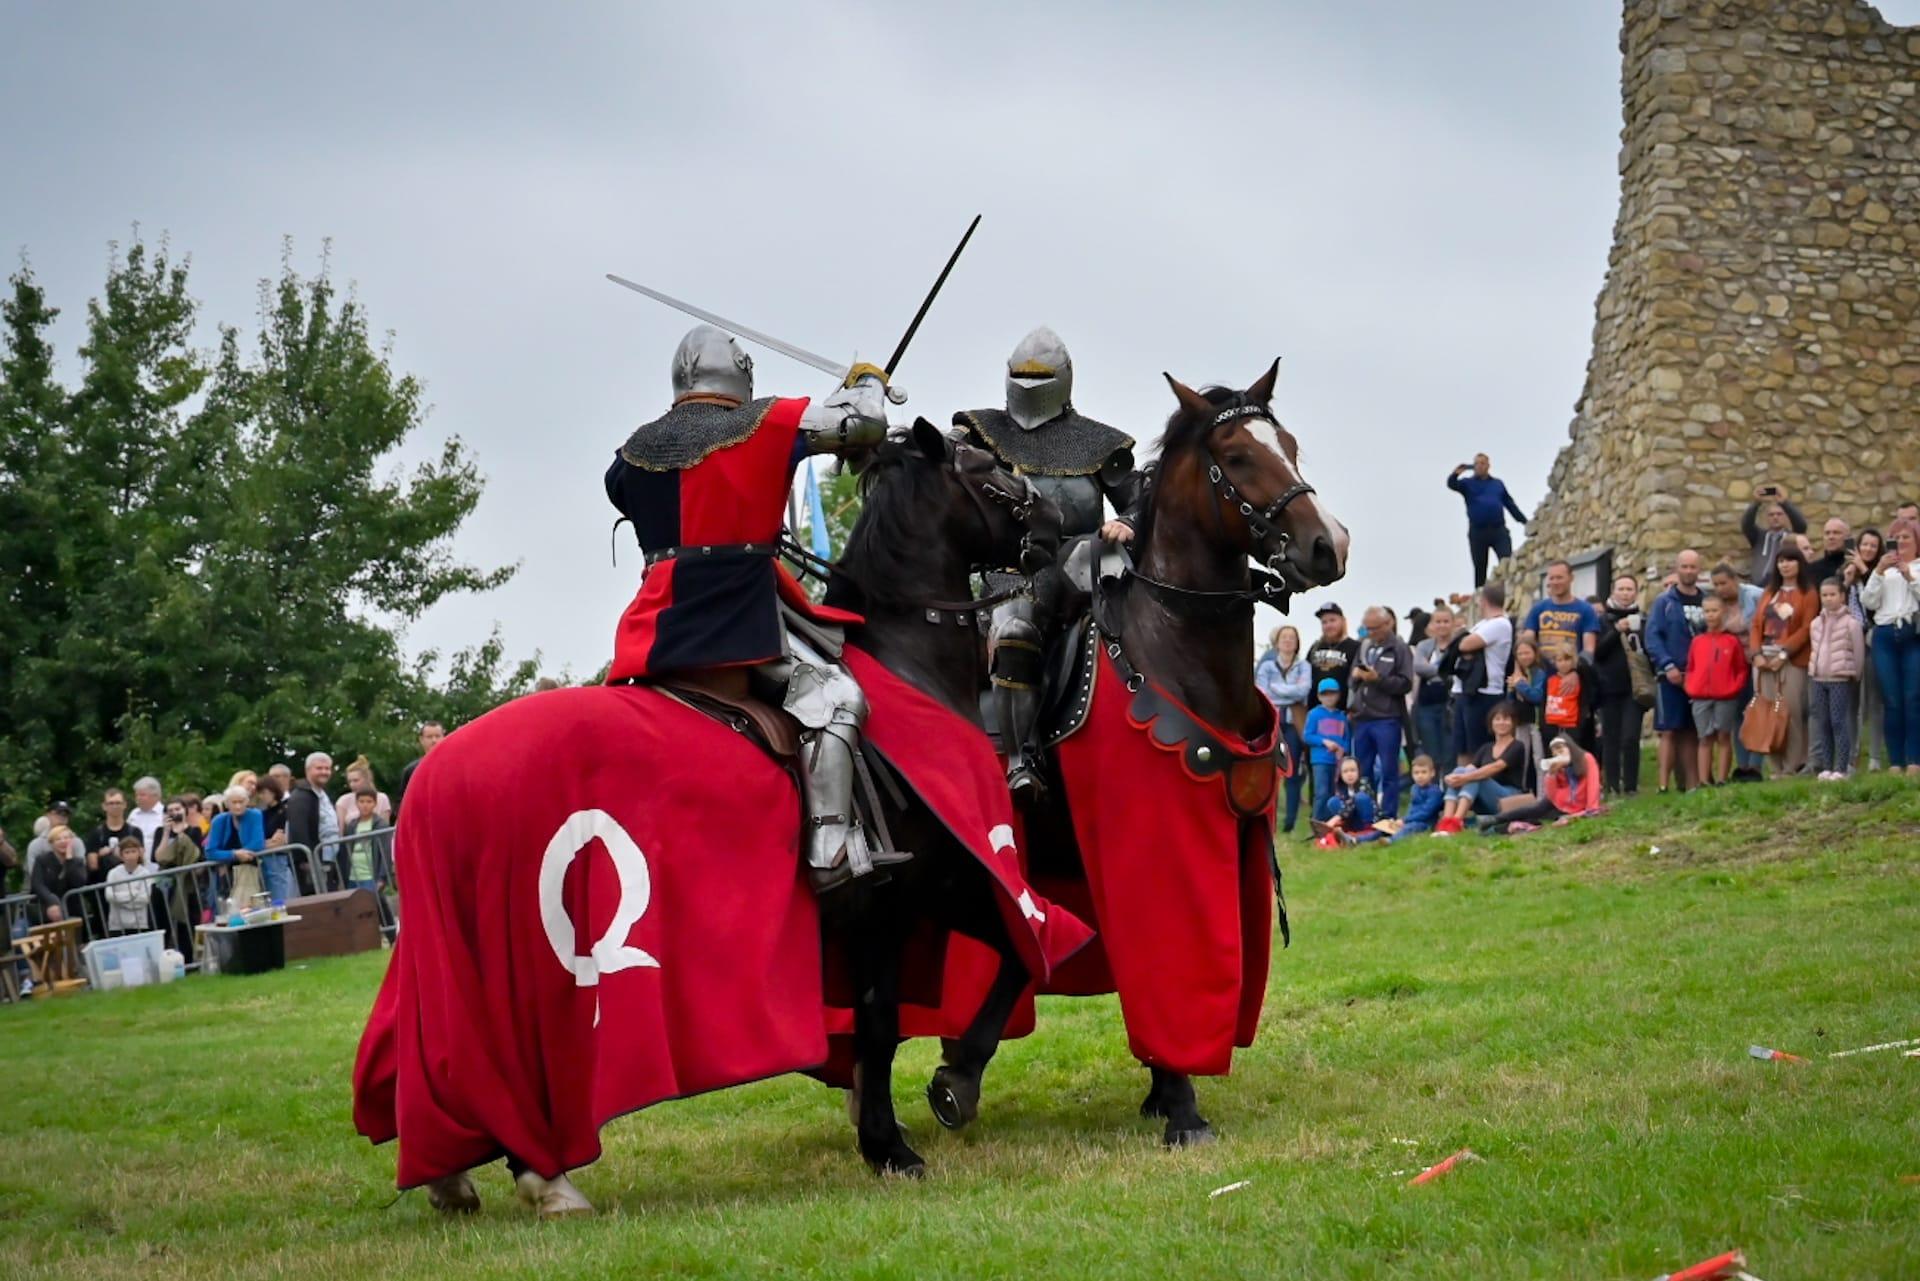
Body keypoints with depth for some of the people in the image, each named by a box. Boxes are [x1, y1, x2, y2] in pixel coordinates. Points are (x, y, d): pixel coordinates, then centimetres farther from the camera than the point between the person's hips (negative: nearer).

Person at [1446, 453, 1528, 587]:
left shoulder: (1498, 484, 17)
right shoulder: (1468, 483, 10)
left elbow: (1510, 504, 19)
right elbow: (1451, 484, -10)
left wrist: (1526, 522, 12)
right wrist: (1456, 474, -33)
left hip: (1499, 530, 1)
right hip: (1477, 531, -1)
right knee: (1480, 568, 4)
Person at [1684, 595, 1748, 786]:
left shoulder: (1732, 641, 1)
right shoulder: (1697, 641, 9)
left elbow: (1741, 670, 2)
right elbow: (1690, 668, 13)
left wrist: (1734, 688, -9)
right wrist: (1691, 687, -1)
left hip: (1726, 697, -2)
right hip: (1701, 698, 2)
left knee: (1723, 738, 3)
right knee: (1705, 739, 5)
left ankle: (1721, 779, 6)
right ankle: (1703, 781, 5)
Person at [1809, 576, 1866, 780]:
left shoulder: (1851, 623, -5)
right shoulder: (1816, 623, 12)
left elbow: (1859, 653, -3)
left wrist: (1854, 676, -1)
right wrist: (1813, 670, 11)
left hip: (1841, 679, -6)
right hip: (1819, 679, 6)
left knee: (1839, 722, -9)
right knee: (1822, 723, 5)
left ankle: (1842, 768, -7)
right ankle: (1826, 767, 10)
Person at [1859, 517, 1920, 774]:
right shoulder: (1884, 569, 19)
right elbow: (1868, 601, 7)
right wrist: (1878, 571, -3)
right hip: (1885, 636, 3)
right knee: (1891, 702, 1)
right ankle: (1895, 761, 2)